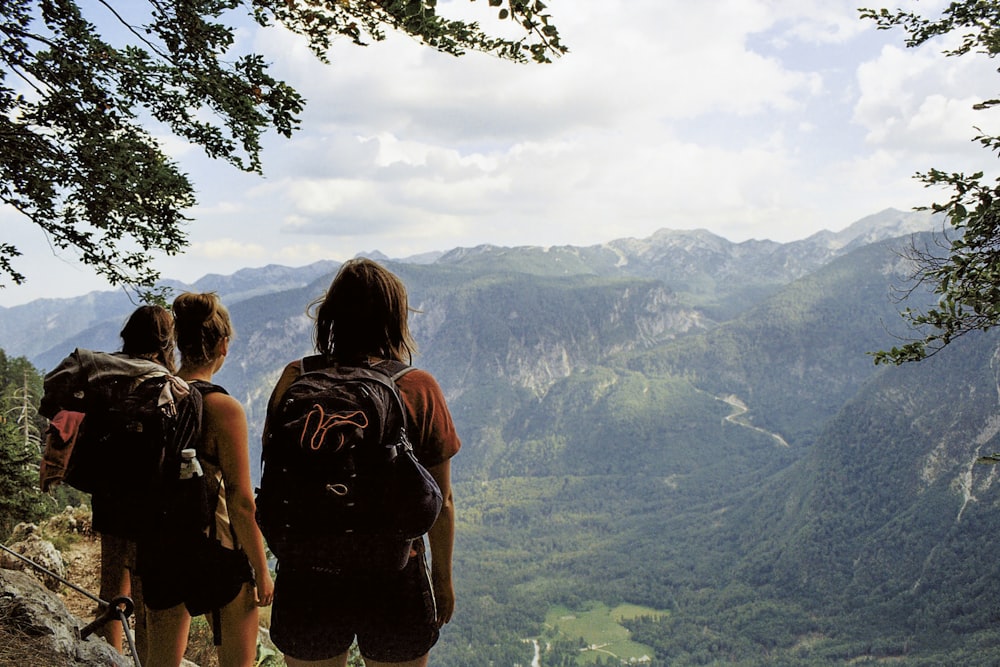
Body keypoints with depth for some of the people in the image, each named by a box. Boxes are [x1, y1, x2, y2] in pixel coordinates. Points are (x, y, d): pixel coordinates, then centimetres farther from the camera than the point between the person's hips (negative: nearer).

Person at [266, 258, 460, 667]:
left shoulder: (296, 381, -6)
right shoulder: (419, 389, -8)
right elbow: (440, 503, -2)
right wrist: (443, 577, 10)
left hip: (307, 579, 1)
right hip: (395, 581, -1)